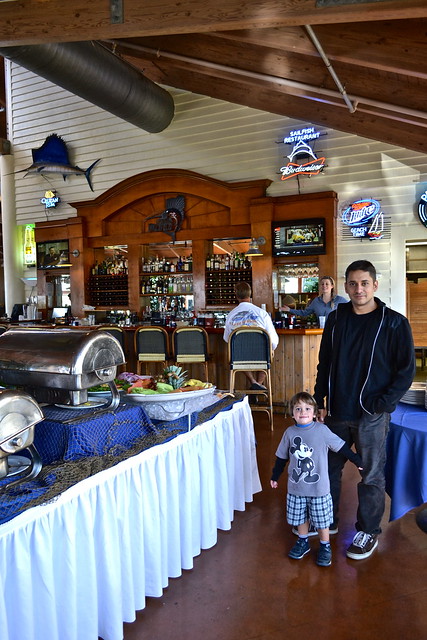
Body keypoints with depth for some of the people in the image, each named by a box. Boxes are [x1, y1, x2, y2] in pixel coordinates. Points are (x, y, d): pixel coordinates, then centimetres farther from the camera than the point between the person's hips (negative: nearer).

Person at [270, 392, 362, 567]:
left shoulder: (322, 430, -13)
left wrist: (357, 461, 4)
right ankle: (303, 542, 40)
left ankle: (325, 547, 32)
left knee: (322, 520, 11)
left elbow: (341, 447, -2)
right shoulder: (290, 433, -5)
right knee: (300, 518, 17)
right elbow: (281, 457, 8)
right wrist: (275, 477, 16)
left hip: (319, 488, -2)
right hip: (296, 488, 3)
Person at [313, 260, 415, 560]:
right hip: (337, 411, 4)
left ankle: (369, 531, 30)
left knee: (371, 476, 10)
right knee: (329, 468, 16)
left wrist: (382, 403, -13)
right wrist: (320, 400, 6)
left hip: (372, 415, -4)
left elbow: (406, 370, -7)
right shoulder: (336, 318, 3)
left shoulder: (394, 322, -9)